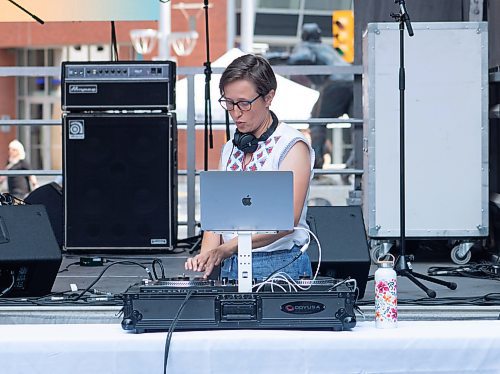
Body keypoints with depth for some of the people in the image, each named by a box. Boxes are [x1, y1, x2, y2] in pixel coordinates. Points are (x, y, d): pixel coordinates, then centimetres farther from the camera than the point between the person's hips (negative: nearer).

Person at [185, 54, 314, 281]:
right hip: (230, 268, 5)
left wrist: (226, 249, -26)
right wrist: (206, 256, -10)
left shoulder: (293, 145, -4)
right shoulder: (230, 149, 17)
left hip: (280, 266, -5)